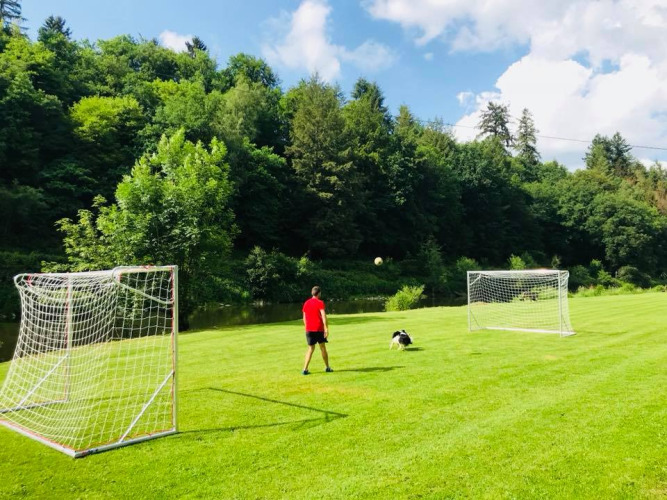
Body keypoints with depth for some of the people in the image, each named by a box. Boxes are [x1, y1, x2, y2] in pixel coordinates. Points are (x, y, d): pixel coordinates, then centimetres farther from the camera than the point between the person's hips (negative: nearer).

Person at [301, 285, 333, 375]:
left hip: (309, 329, 4)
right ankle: (327, 367, 20)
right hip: (319, 329, -4)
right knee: (323, 347, 11)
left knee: (310, 349, 8)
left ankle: (305, 369, -3)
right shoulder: (320, 303, -6)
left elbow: (304, 318, 14)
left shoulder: (306, 303, 9)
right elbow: (323, 316, -15)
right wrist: (326, 328, -17)